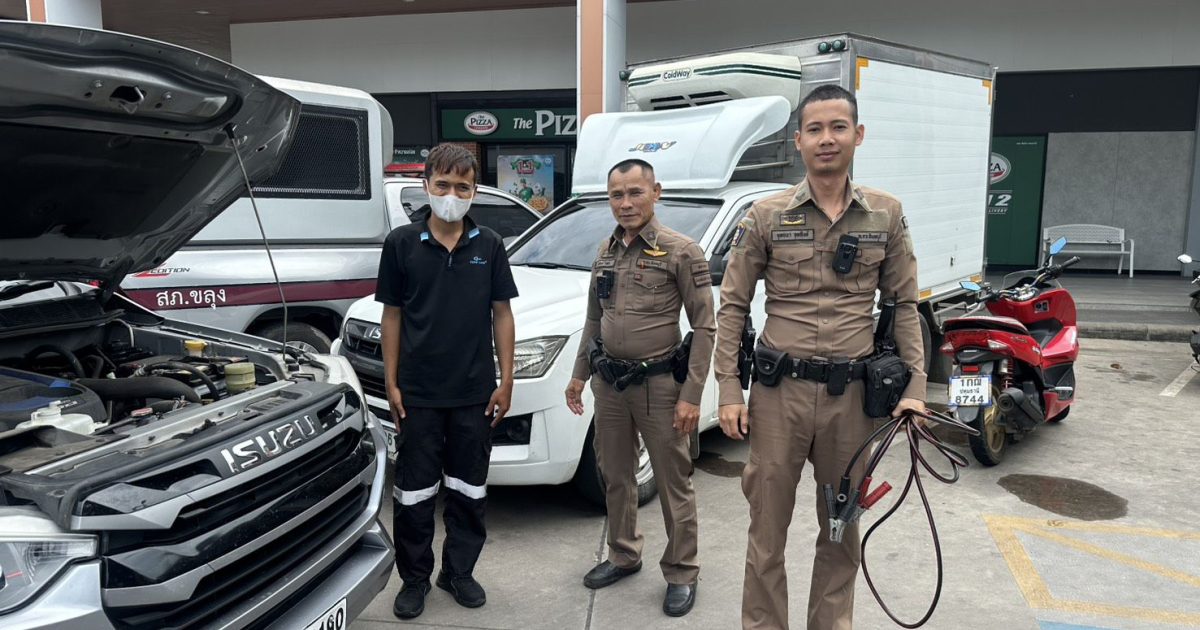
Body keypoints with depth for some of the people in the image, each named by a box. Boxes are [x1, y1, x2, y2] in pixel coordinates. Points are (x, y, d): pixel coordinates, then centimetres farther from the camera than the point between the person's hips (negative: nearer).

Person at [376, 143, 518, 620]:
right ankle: (414, 578, 27)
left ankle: (459, 571, 31)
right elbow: (392, 315, 2)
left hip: (475, 392, 1)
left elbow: (502, 313, 4)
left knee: (469, 490, 13)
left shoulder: (489, 245, 1)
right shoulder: (401, 244, -2)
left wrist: (505, 381, -1)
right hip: (418, 393, -1)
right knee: (414, 492, 9)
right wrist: (391, 383, -1)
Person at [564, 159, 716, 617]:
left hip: (658, 385, -6)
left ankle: (681, 573, 19)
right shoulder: (606, 252, 9)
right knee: (615, 477, 17)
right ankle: (623, 556, 35)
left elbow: (704, 327, -12)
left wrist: (691, 395, -16)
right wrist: (579, 374, 15)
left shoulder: (681, 252, -11)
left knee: (673, 484, 4)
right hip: (608, 382, 6)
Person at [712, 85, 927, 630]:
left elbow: (904, 305, 8)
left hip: (852, 395, 2)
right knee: (768, 527, 7)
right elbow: (732, 306, 0)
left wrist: (914, 387, 0)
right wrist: (729, 392, -6)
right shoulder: (766, 215, -2)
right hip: (779, 392, -2)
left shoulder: (886, 214, 4)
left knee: (842, 529, 16)